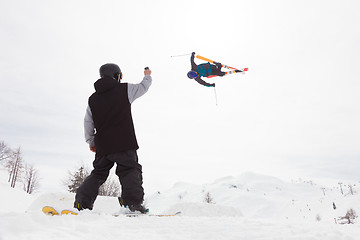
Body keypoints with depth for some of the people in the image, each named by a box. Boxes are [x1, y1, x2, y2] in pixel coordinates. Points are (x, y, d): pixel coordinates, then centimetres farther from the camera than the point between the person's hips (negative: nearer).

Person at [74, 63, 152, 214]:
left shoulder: (93, 99, 14)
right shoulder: (125, 89, 2)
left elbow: (88, 123, 15)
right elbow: (143, 87, 19)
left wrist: (91, 142, 25)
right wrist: (147, 76, 39)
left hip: (102, 146, 5)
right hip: (125, 144, -5)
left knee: (98, 173, 16)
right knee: (131, 170, -3)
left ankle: (82, 204, 10)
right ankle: (133, 202, -22)